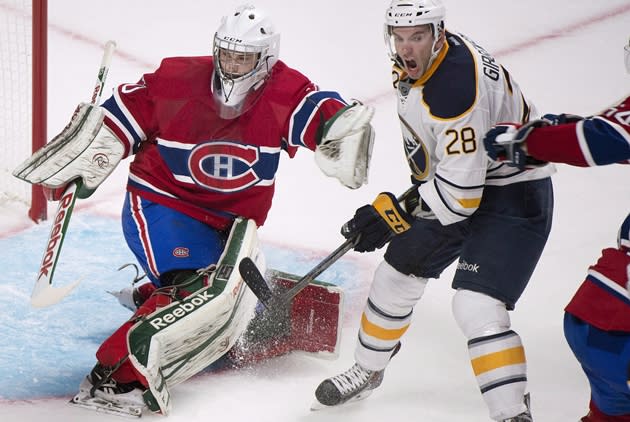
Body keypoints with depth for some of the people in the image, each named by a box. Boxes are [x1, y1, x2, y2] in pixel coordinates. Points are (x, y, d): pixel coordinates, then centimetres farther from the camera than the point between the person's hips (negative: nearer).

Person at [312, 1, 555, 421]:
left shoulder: (455, 89, -34)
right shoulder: (418, 62, -5)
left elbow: (459, 194, -31)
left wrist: (391, 215, -22)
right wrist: (423, 181, 20)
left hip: (513, 196, -10)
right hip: (454, 180, 10)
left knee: (477, 308, -23)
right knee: (397, 275, 17)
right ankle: (368, 371, 40)